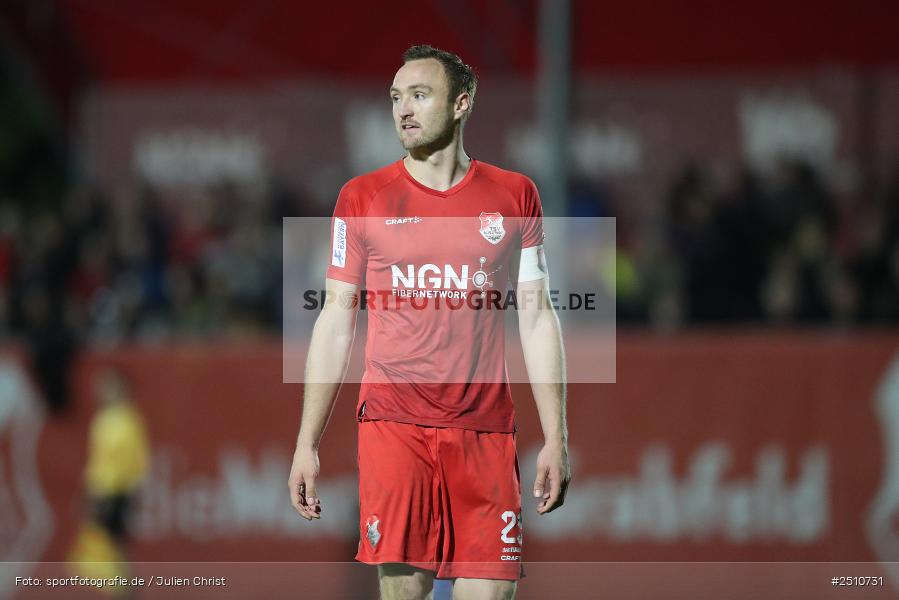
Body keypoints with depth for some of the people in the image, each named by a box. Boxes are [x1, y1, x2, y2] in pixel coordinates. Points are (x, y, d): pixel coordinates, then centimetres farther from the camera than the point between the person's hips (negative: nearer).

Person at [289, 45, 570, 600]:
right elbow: (336, 321, 8)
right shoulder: (364, 198, 6)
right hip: (393, 424, -1)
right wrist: (307, 444, 3)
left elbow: (537, 315, 10)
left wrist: (556, 438, 4)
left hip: (485, 430, 1)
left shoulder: (513, 195, 9)